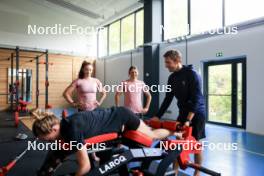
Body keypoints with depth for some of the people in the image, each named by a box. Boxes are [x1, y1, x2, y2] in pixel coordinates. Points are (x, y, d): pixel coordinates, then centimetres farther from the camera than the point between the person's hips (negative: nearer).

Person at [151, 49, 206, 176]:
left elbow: (196, 99, -22)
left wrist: (189, 119, -29)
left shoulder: (192, 74, -16)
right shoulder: (172, 78, 3)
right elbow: (168, 99, 7)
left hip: (196, 113, -5)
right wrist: (158, 116, 2)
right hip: (183, 112, 6)